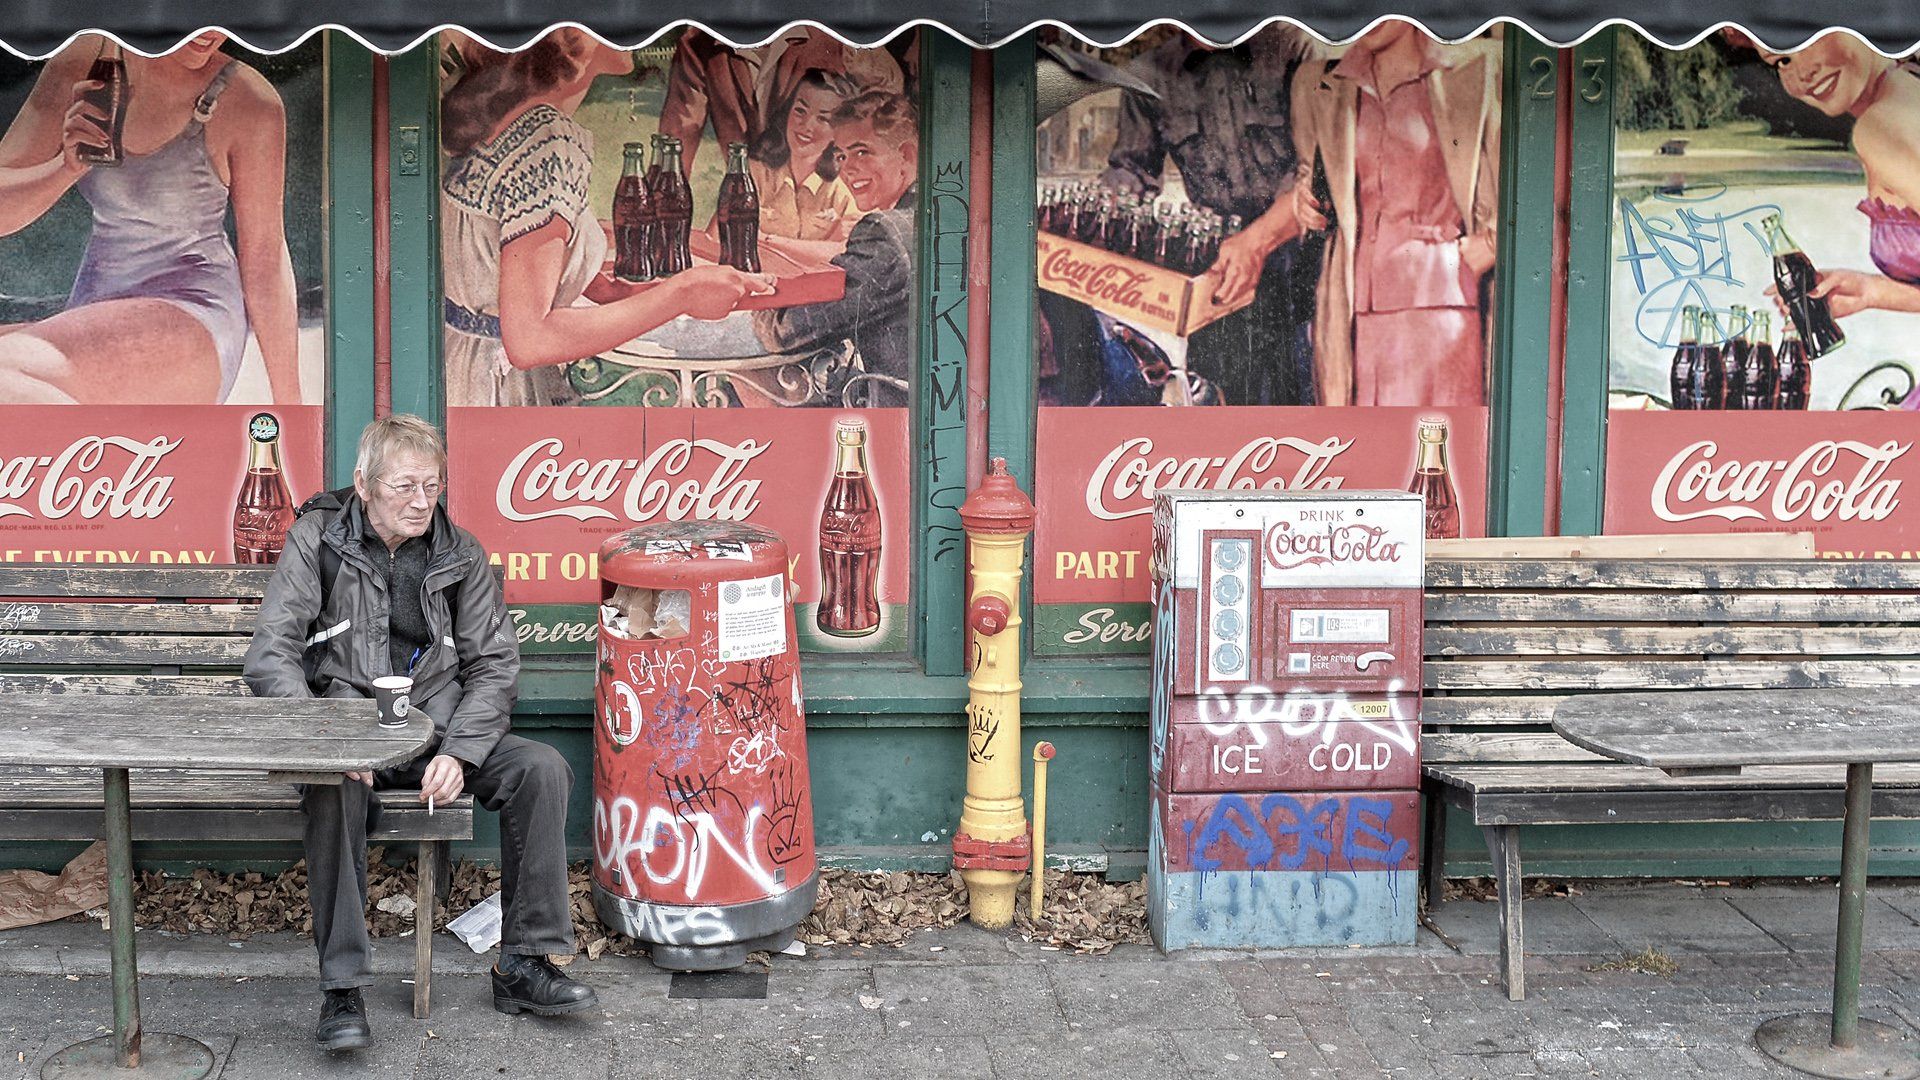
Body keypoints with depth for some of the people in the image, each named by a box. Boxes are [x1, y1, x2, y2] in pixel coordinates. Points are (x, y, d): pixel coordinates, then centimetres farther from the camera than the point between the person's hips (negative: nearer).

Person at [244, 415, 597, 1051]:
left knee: (541, 767, -20)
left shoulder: (460, 553, 6)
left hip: (436, 728, 3)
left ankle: (524, 965, -12)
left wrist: (457, 752, -14)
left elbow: (494, 665, 4)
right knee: (335, 785, -36)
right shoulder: (317, 540, -1)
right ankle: (342, 988, -29)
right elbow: (270, 658, -7)